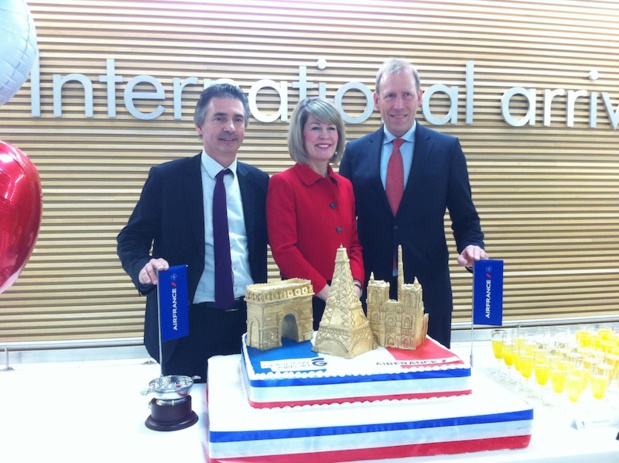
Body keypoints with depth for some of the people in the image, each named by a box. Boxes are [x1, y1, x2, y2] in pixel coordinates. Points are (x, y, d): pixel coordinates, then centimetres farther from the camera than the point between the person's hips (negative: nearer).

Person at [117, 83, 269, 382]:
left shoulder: (259, 182, 5)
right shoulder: (166, 178, -3)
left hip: (248, 320, 3)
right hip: (186, 323, -2)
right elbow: (130, 240, 0)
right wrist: (144, 266, -22)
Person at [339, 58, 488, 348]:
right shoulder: (355, 152, 4)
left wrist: (471, 246, -16)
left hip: (429, 288, 0)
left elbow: (465, 217, 4)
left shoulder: (447, 149, 1)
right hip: (370, 288, 1)